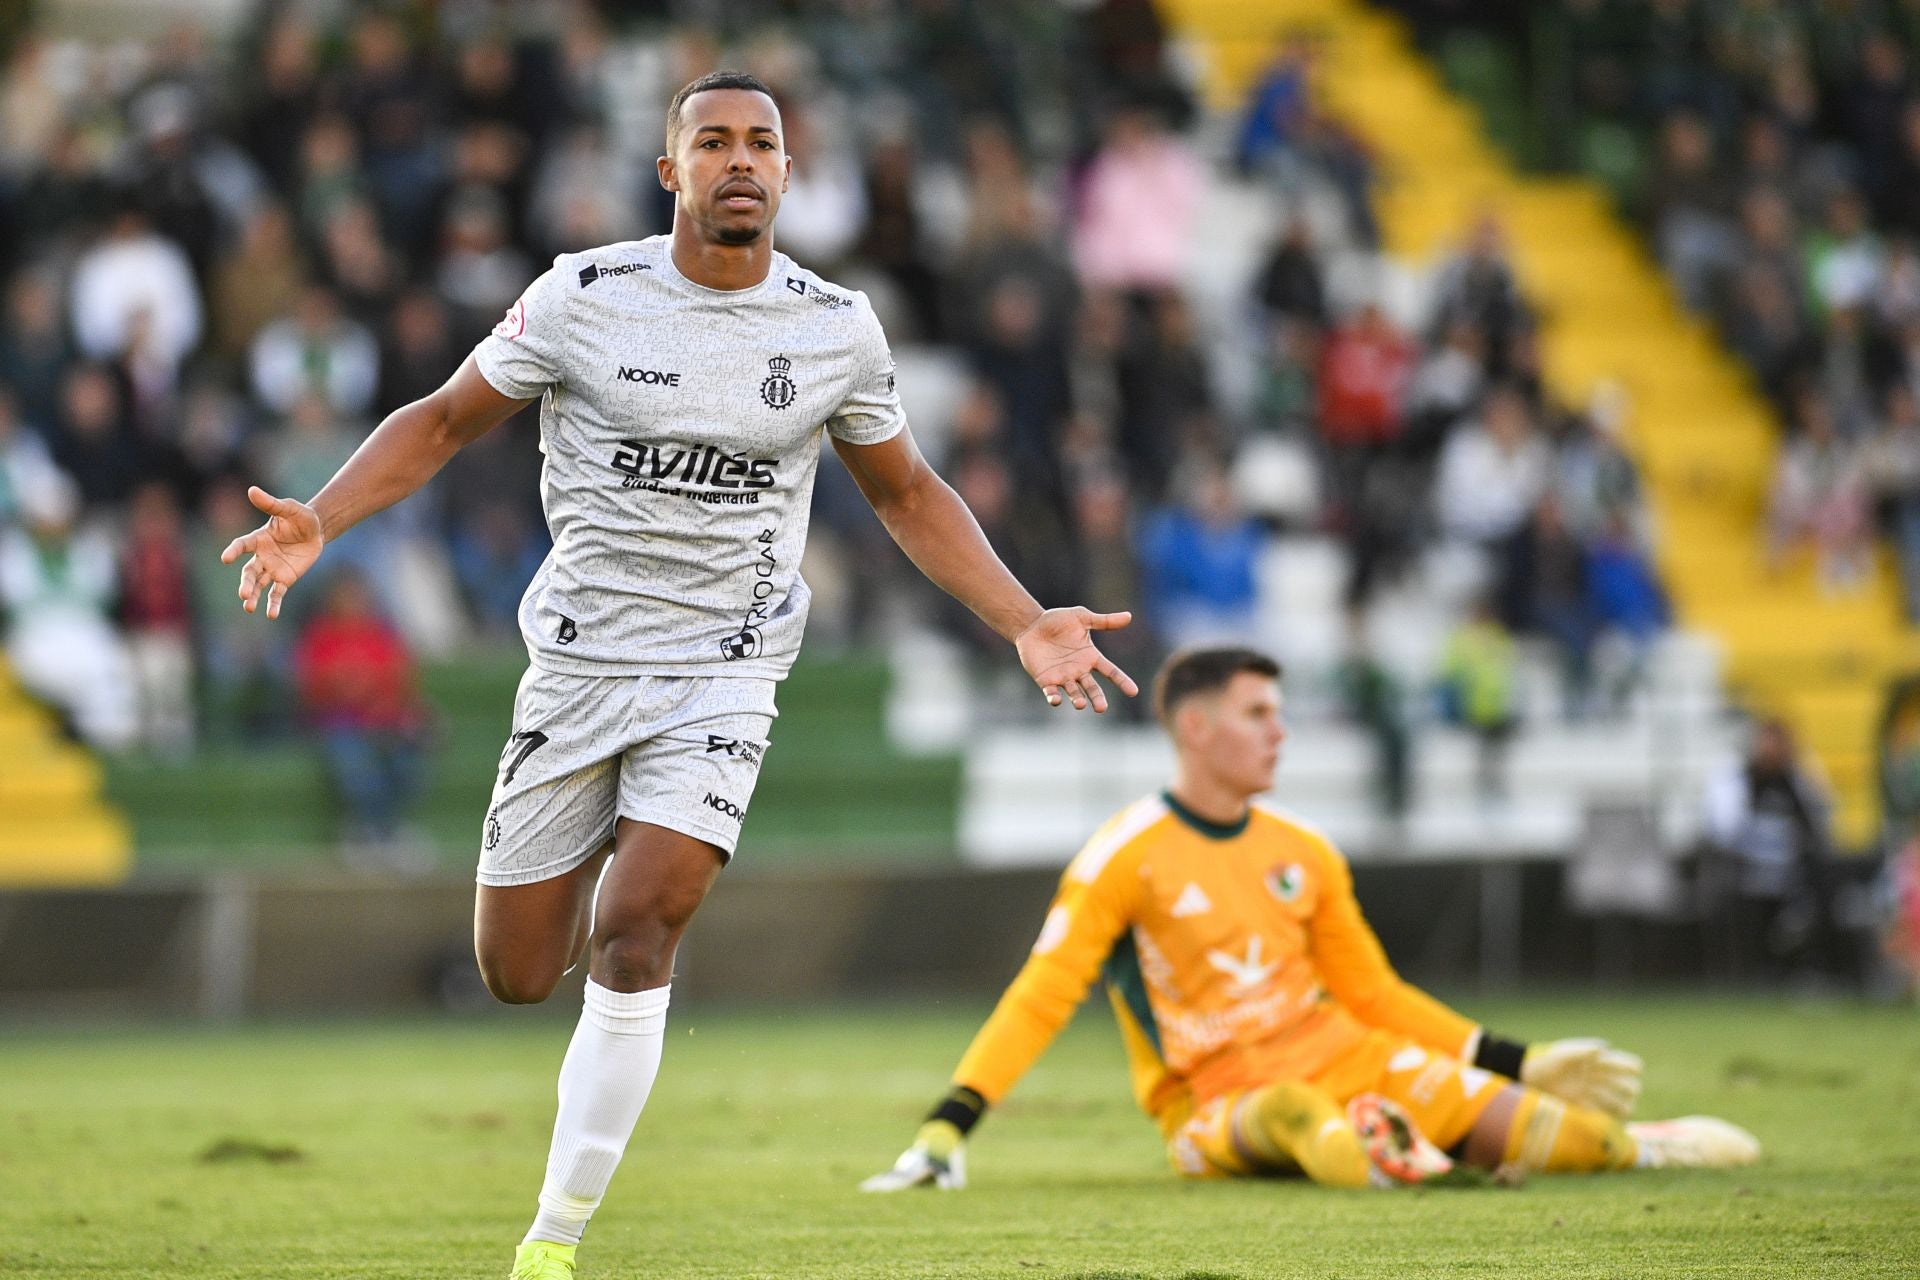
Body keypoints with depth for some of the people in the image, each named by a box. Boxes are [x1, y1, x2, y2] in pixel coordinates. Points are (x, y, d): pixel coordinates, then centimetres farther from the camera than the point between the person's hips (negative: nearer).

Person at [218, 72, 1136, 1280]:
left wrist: (1026, 623, 4)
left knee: (632, 940, -20)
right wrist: (317, 522, -13)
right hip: (577, 667, 1)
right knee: (518, 977, 3)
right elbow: (444, 421, 3)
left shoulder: (837, 329, -1)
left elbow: (909, 495, 14)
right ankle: (611, 851, 41)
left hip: (721, 677, -1)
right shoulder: (587, 297, -6)